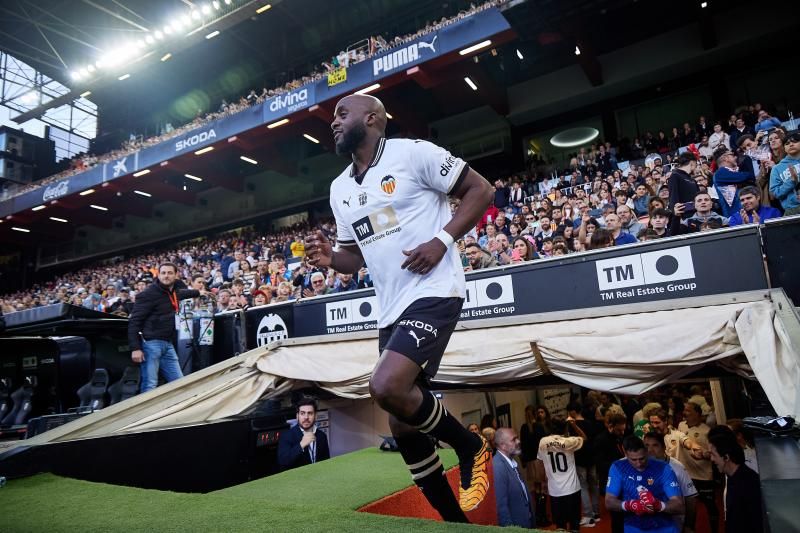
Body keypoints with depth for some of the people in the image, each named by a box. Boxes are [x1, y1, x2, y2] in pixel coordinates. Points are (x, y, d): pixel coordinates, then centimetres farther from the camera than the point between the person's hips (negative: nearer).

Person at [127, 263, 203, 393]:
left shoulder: (172, 292, 12)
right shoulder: (149, 294, -10)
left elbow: (181, 293, 40)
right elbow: (134, 321, -13)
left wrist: (198, 292, 56)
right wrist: (135, 348, -20)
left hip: (167, 344, 8)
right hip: (151, 343, -8)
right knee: (150, 385, -7)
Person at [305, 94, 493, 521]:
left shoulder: (413, 153, -4)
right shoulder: (339, 188, 15)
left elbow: (480, 190, -3)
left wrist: (442, 240, -16)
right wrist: (330, 258, -1)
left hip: (433, 293, -7)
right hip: (391, 309, 8)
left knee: (386, 387, -25)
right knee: (402, 424, 7)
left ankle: (471, 448, 5)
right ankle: (454, 519, 26)